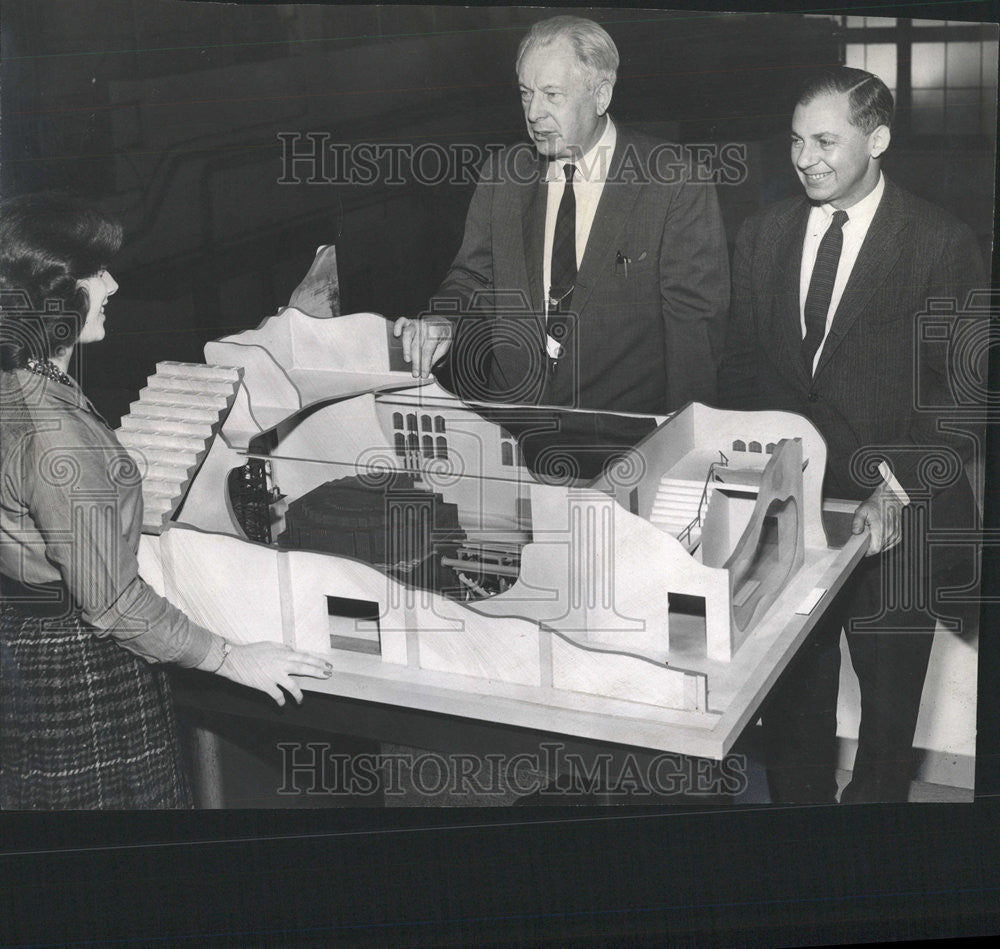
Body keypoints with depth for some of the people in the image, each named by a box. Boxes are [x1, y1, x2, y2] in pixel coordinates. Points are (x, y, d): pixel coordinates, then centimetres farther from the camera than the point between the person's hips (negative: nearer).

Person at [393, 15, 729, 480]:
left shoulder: (675, 182, -3)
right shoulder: (502, 175, 11)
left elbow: (694, 319, -4)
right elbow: (472, 277, 15)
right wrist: (444, 320, -10)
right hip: (505, 424, 4)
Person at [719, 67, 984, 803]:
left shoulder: (943, 244, -6)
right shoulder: (764, 235, 7)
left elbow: (960, 393, -9)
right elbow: (742, 365, 9)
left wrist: (897, 492, -20)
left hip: (893, 519, -3)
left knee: (889, 702, 9)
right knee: (792, 696, 12)